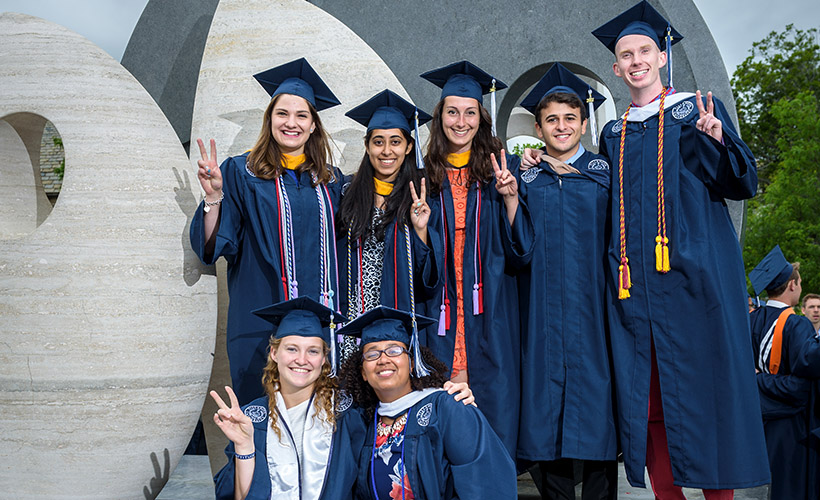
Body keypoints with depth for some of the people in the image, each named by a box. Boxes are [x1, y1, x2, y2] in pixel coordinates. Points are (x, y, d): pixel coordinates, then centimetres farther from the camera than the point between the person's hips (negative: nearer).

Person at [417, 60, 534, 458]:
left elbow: (520, 248, 0)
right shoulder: (426, 175, 7)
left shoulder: (501, 170, 5)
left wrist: (510, 197, -13)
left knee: (491, 397, -2)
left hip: (488, 311, -1)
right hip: (441, 312, 1)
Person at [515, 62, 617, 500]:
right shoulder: (524, 178, 11)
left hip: (593, 306, -1)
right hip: (543, 310, 1)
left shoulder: (606, 174, 8)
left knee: (597, 406, -2)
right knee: (546, 400, 2)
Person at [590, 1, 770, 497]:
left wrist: (718, 142, -19)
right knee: (643, 396, 0)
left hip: (692, 270, -3)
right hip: (634, 280, 4)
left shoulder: (695, 110, 7)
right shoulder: (614, 134, 18)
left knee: (702, 385, -5)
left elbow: (742, 182, 1)